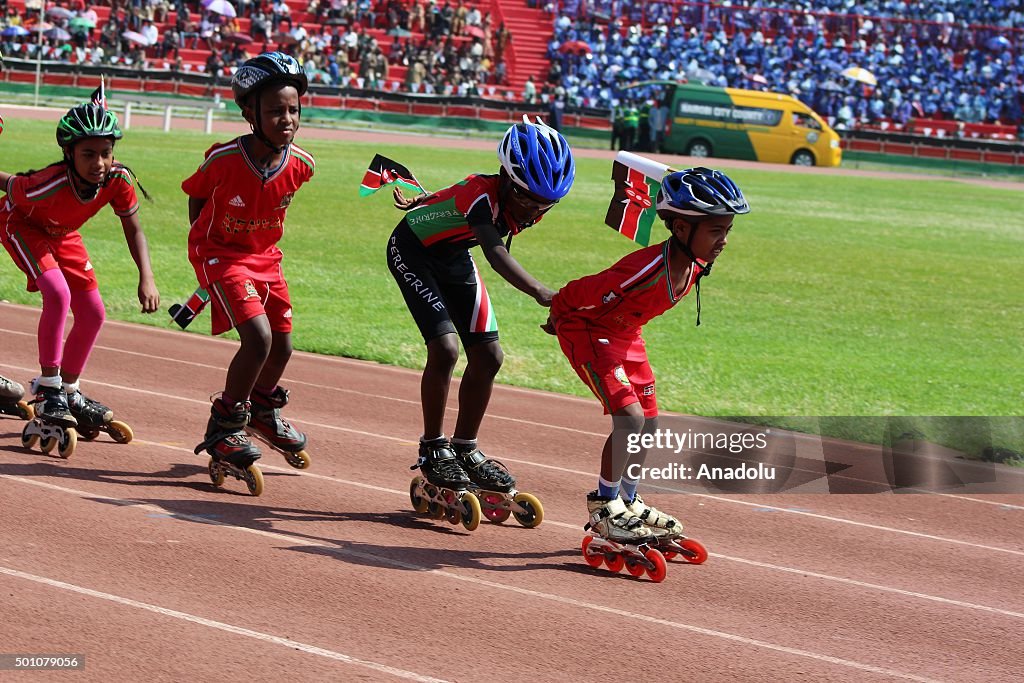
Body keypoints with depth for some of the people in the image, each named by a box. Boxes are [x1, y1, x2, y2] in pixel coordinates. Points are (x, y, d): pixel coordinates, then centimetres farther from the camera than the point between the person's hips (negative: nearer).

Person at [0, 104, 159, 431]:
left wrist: (146, 278, -26)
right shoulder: (51, 184, -43)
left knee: (93, 313, 6)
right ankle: (48, 389, -15)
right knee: (58, 293, -27)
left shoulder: (118, 179, -29)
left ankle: (68, 391, 26)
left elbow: (133, 229, -17)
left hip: (62, 235, 6)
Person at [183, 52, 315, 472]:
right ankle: (224, 427, -3)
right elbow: (196, 194, -5)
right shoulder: (224, 159, -26)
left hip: (264, 256, 6)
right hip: (219, 254, -6)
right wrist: (204, 244, 1)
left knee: (281, 346, 13)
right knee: (258, 338, -20)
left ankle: (263, 410, 43)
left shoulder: (301, 165, -14)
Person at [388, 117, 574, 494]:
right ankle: (433, 450, -6)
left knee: (487, 355, 2)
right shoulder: (482, 193, -38)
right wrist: (540, 292, -70)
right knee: (444, 348, -21)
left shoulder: (532, 207, -15)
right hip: (412, 251, -8)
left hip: (454, 258, 8)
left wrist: (423, 203, 22)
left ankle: (464, 449, 16)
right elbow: (495, 252, -56)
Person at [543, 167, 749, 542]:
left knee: (648, 425, 12)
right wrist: (559, 320, -8)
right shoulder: (648, 270, -38)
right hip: (586, 330, -8)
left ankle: (627, 501, 31)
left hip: (625, 334, 9)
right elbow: (573, 296, -27)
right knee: (630, 417, -18)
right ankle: (604, 504, -2)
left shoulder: (695, 265, -11)